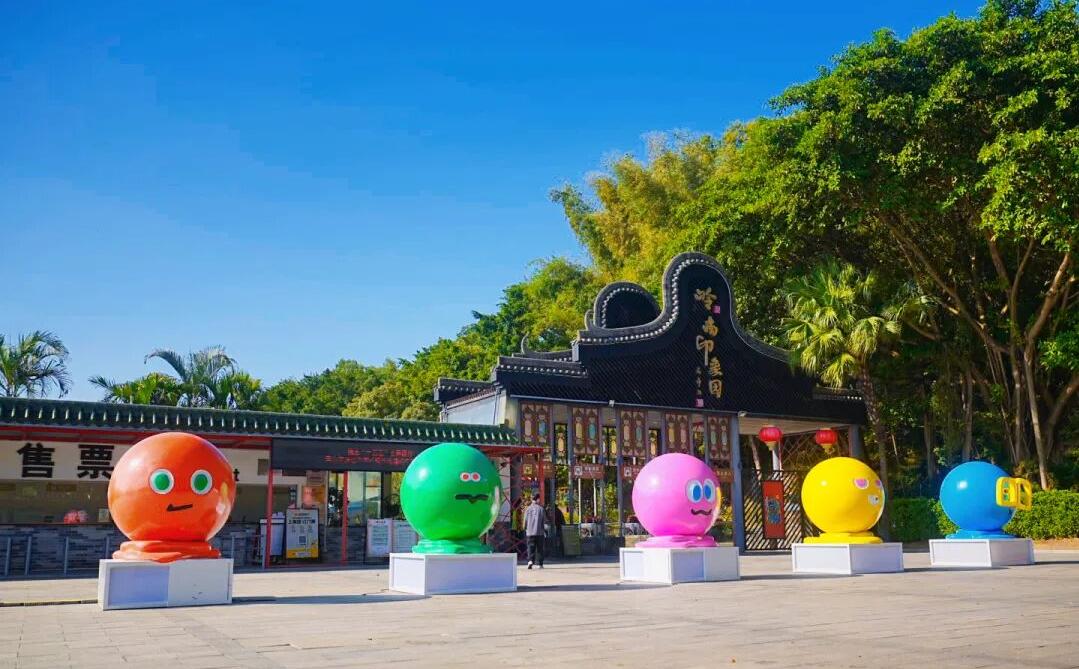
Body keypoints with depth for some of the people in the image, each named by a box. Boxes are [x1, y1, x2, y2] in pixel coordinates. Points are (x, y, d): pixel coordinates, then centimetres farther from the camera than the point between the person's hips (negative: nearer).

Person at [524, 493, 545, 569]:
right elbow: (545, 519, -3)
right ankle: (540, 564, 11)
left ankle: (530, 560, -17)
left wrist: (525, 529, 19)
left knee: (531, 548, 3)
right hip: (539, 532, -1)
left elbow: (525, 520, 3)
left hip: (530, 532, 1)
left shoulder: (528, 509, 1)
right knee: (539, 548, 8)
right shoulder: (541, 508, -5)